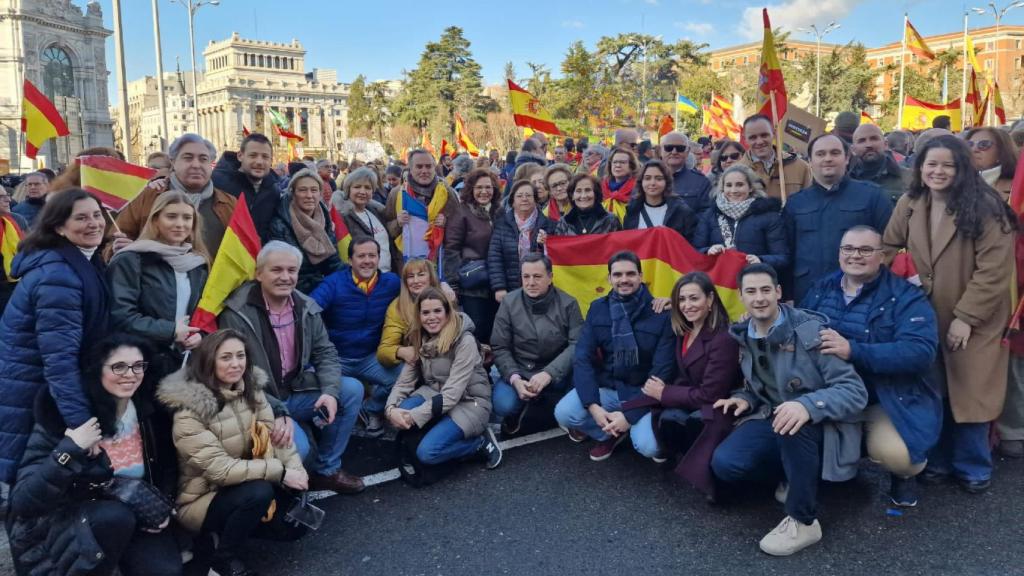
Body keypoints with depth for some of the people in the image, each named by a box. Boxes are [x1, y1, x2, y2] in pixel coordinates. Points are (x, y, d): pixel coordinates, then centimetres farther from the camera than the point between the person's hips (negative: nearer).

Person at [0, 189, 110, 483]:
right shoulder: (58, 275, -26)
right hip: (27, 389, -9)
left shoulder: (85, 261, 3)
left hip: (43, 384, 9)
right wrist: (80, 421, -33)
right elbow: (59, 357, -31)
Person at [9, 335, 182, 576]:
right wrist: (69, 450, -32)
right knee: (117, 516, -34)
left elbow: (167, 469, 14)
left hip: (133, 519, 3)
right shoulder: (64, 415, -16)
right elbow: (22, 501, -21)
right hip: (60, 523, -3)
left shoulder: (151, 414, -4)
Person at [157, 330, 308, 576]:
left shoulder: (251, 390, -4)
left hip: (243, 489, 6)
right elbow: (220, 469, -29)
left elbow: (274, 437, -7)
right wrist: (280, 472, -30)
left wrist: (296, 470, -24)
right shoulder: (189, 410, -24)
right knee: (259, 492, -31)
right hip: (202, 499, -6)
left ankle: (232, 528, 15)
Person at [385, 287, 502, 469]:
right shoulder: (420, 341, 1)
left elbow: (453, 393, -24)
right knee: (401, 415, -25)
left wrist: (415, 416, -28)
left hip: (469, 402, -6)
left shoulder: (465, 341, -19)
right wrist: (391, 409, -23)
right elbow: (404, 381, -2)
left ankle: (480, 442, -2)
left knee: (426, 453, -25)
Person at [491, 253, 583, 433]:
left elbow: (577, 345, -16)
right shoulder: (509, 303, -5)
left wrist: (549, 373, -28)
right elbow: (499, 348, -4)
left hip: (557, 373, 0)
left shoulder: (568, 303, -7)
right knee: (503, 406, -28)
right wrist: (514, 378, -20)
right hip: (518, 371, 0)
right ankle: (519, 409, 11)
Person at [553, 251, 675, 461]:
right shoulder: (597, 308, -1)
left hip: (642, 393, -2)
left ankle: (608, 429, 6)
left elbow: (662, 371, -13)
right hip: (605, 387, 3)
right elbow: (582, 358, -5)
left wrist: (630, 415, -20)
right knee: (563, 413, -23)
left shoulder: (660, 314, -11)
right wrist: (593, 405, -20)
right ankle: (610, 433, 5)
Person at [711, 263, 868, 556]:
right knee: (725, 464, -21)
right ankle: (799, 477, 7)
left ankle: (804, 521, -20)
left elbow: (855, 389, -23)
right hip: (773, 419, 5)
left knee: (794, 424, -41)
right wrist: (743, 399, -5)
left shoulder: (811, 330, -18)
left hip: (818, 427, -5)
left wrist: (808, 405, -42)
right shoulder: (741, 336, 2)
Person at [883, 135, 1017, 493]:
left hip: (973, 322, -4)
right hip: (925, 318, 4)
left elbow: (994, 270, -17)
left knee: (970, 394, 5)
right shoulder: (909, 205, 1)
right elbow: (889, 248, 8)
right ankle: (936, 461, 28)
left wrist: (966, 317, -19)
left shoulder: (984, 207, -14)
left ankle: (972, 467, 24)